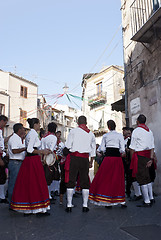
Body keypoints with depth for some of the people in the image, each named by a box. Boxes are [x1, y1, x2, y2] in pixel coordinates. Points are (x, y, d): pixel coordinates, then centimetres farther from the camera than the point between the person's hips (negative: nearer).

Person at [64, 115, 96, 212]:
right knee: (85, 181, 9)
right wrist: (91, 162, 25)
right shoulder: (91, 134, 12)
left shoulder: (73, 131, 1)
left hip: (74, 157, -2)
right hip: (85, 158, 3)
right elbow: (93, 150, 16)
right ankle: (85, 205, 12)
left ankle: (69, 205, 7)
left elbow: (68, 146, -2)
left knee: (71, 181, 4)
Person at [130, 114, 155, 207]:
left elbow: (132, 147, -7)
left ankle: (147, 201, 2)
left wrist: (132, 159, 2)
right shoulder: (150, 131, 12)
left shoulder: (136, 131, -7)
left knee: (142, 178, -2)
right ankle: (151, 198, 25)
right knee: (148, 177, 18)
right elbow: (152, 146, 4)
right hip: (148, 154, 7)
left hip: (139, 155, -7)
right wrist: (151, 158, 2)